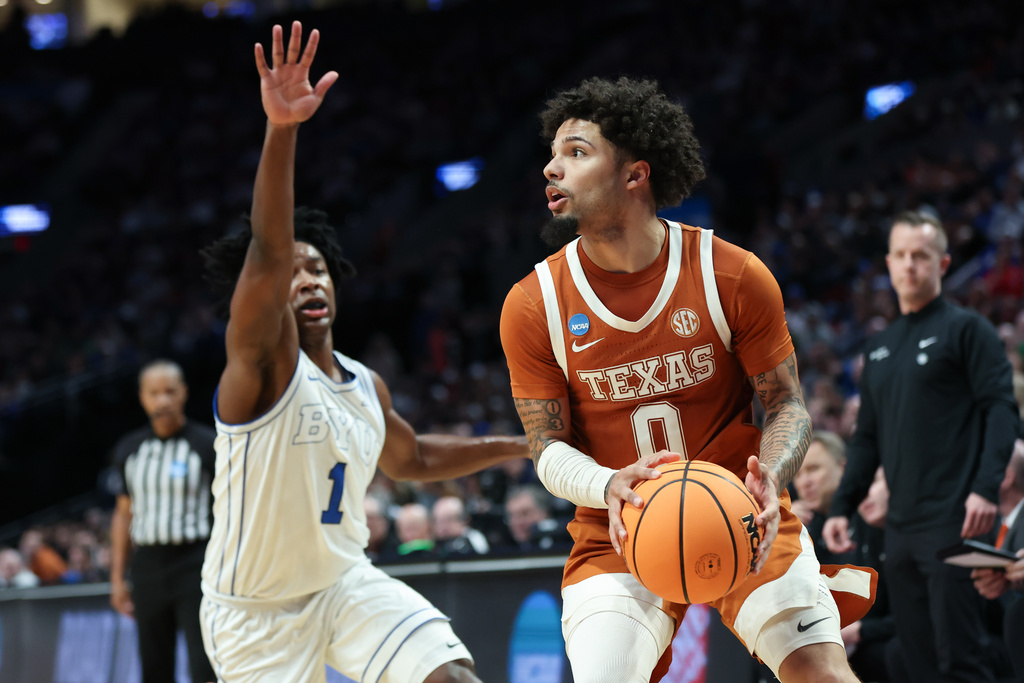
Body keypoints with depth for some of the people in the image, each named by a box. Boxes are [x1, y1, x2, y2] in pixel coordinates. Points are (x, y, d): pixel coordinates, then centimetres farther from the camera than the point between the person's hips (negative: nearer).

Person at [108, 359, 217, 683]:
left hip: (196, 563, -5)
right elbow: (124, 513, 17)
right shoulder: (129, 449, 10)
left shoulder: (207, 444, -3)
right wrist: (117, 577, 13)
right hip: (148, 567, 5)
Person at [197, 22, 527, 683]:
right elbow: (267, 251, -38)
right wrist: (281, 130, -54)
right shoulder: (263, 364, -19)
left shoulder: (367, 386, 2)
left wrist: (522, 445, 18)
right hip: (257, 610, -5)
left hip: (347, 581, 5)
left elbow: (411, 459, 25)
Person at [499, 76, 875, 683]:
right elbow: (549, 445, -3)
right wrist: (608, 485, -26)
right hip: (617, 535, 0)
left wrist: (768, 479, -24)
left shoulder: (734, 277, -10)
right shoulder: (533, 306, -8)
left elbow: (788, 405, -2)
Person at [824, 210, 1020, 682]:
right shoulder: (880, 347, 19)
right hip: (901, 527, 7)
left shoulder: (966, 329, -1)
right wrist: (842, 507, 13)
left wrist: (986, 488, -21)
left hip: (953, 520, -7)